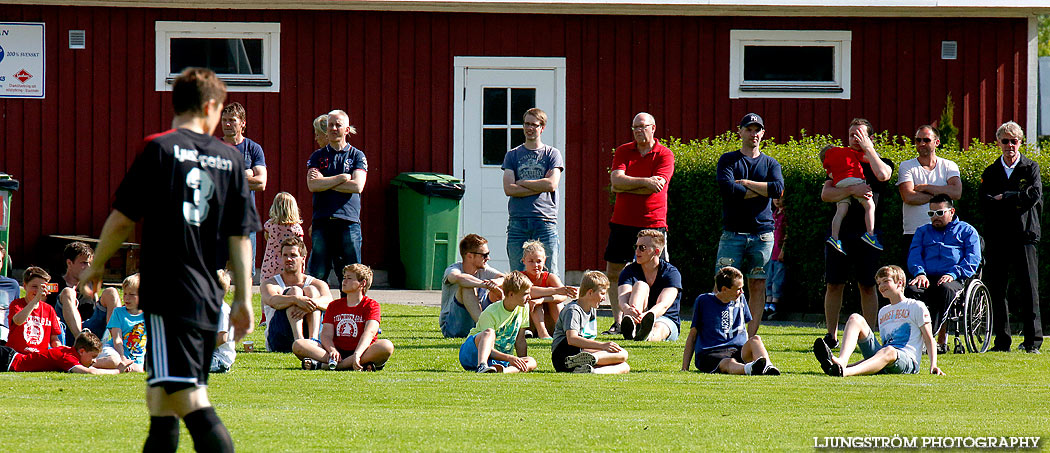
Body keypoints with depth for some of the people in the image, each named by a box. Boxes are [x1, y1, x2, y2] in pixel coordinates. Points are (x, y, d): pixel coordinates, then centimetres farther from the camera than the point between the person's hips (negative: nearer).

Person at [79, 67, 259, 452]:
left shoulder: (160, 149, -4)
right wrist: (243, 300, 12)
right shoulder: (230, 159, 8)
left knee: (189, 399, -14)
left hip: (167, 293, -6)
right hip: (209, 297, 6)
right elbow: (240, 237, 8)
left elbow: (122, 219, -4)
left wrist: (97, 265, 12)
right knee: (161, 398, 16)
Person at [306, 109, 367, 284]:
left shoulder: (357, 156, 9)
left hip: (349, 221, -1)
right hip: (322, 221, 1)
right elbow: (312, 185, -3)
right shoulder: (318, 156, 13)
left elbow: (357, 186, -6)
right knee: (318, 274, -2)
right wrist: (341, 178, -6)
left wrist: (325, 182, -3)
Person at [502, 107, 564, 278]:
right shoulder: (512, 155, 13)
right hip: (518, 221, 2)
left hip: (545, 220, -1)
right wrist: (539, 186, -5)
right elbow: (509, 189, 0)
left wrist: (521, 183, 0)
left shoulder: (552, 154, 10)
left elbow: (552, 184, -5)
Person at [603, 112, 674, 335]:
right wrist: (645, 181, -17)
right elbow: (616, 180, -7)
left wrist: (625, 186, -7)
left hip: (653, 223, -3)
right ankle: (618, 322, 14)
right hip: (623, 222, 3)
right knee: (613, 273, 5)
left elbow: (657, 186, -14)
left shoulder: (664, 155, -1)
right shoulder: (623, 151, 8)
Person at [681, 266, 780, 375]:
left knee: (755, 339, -29)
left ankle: (768, 367, -58)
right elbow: (693, 335, 8)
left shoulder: (740, 299, 17)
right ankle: (748, 369, -74)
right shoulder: (703, 301, 6)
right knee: (729, 363, -40)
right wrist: (685, 368, 3)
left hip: (737, 351, 4)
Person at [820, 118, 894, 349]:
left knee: (867, 286, 0)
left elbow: (882, 174, -18)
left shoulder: (881, 162, 8)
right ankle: (832, 336, 8)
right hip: (840, 232, 2)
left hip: (867, 233, -2)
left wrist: (868, 148, -8)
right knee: (834, 285, 1)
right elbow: (826, 194, -1)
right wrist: (852, 190, -17)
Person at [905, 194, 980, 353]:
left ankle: (940, 339, -40)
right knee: (911, 290, -33)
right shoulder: (923, 231, 31)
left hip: (955, 280, -3)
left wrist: (953, 274, -12)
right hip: (928, 278, 3)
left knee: (945, 289, -40)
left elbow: (972, 260, 6)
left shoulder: (967, 231, 20)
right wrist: (919, 273, -8)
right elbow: (914, 255, 15)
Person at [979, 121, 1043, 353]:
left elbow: (1034, 195, -8)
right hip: (997, 236, 3)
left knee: (1029, 289, -6)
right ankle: (1002, 341, 7)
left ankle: (1033, 340, -5)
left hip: (1024, 236, -3)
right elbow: (983, 200, 0)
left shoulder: (1031, 168, 7)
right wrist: (1016, 201, -10)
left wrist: (1003, 197, -7)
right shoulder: (991, 172, 13)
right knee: (997, 290, 2)